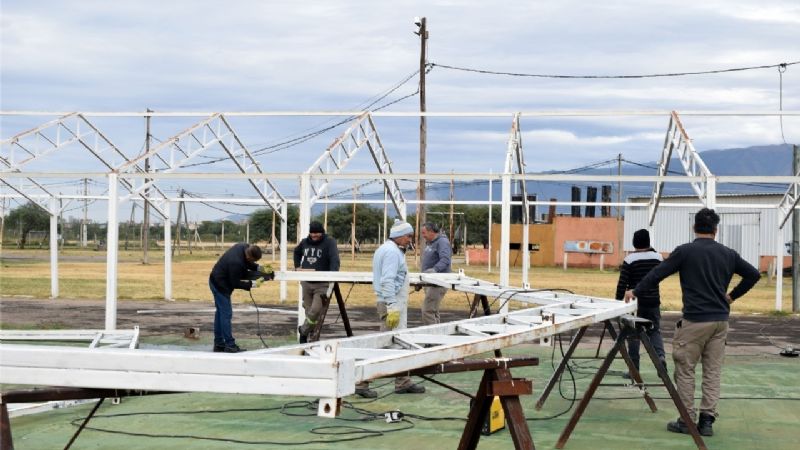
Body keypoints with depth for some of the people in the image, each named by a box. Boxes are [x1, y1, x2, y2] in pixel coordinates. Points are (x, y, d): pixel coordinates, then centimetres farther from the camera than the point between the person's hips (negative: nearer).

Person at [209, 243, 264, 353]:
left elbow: (246, 263, 10)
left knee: (221, 312, 14)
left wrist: (258, 268, -4)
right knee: (226, 314, -7)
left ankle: (218, 344, 20)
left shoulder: (244, 246, -10)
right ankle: (229, 345, -3)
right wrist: (252, 284, -19)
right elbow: (235, 283, -23)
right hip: (220, 285, -10)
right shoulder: (236, 262, -36)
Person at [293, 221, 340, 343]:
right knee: (309, 310, 10)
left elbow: (334, 259, -23)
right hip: (306, 283, 5)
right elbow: (296, 252, 30)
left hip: (322, 284, -5)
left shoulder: (329, 242, -9)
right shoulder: (305, 242, 8)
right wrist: (297, 266, 15)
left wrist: (333, 273, -40)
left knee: (315, 311, -16)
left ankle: (303, 331, 5)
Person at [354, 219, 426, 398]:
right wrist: (392, 308, -27)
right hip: (393, 302, -11)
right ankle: (362, 382, -8)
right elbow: (388, 281, -23)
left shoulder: (386, 249, 17)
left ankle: (403, 382, 19)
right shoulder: (392, 252, -15)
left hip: (395, 303, 11)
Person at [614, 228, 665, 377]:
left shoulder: (629, 260, -10)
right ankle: (660, 355, -12)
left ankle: (633, 369, 6)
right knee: (655, 330, 14)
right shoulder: (657, 257, 0)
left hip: (636, 302, -3)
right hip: (653, 302, 3)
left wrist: (618, 301, 0)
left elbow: (622, 283, -10)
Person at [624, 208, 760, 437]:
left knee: (685, 370, 5)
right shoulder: (727, 254, 7)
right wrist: (733, 296, 20)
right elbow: (753, 274, 12)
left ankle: (687, 420, 7)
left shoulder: (685, 251, -6)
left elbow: (658, 274, -3)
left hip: (695, 320, -4)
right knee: (713, 371, 9)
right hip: (720, 320, 5)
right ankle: (707, 420, 6)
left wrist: (635, 292, 10)